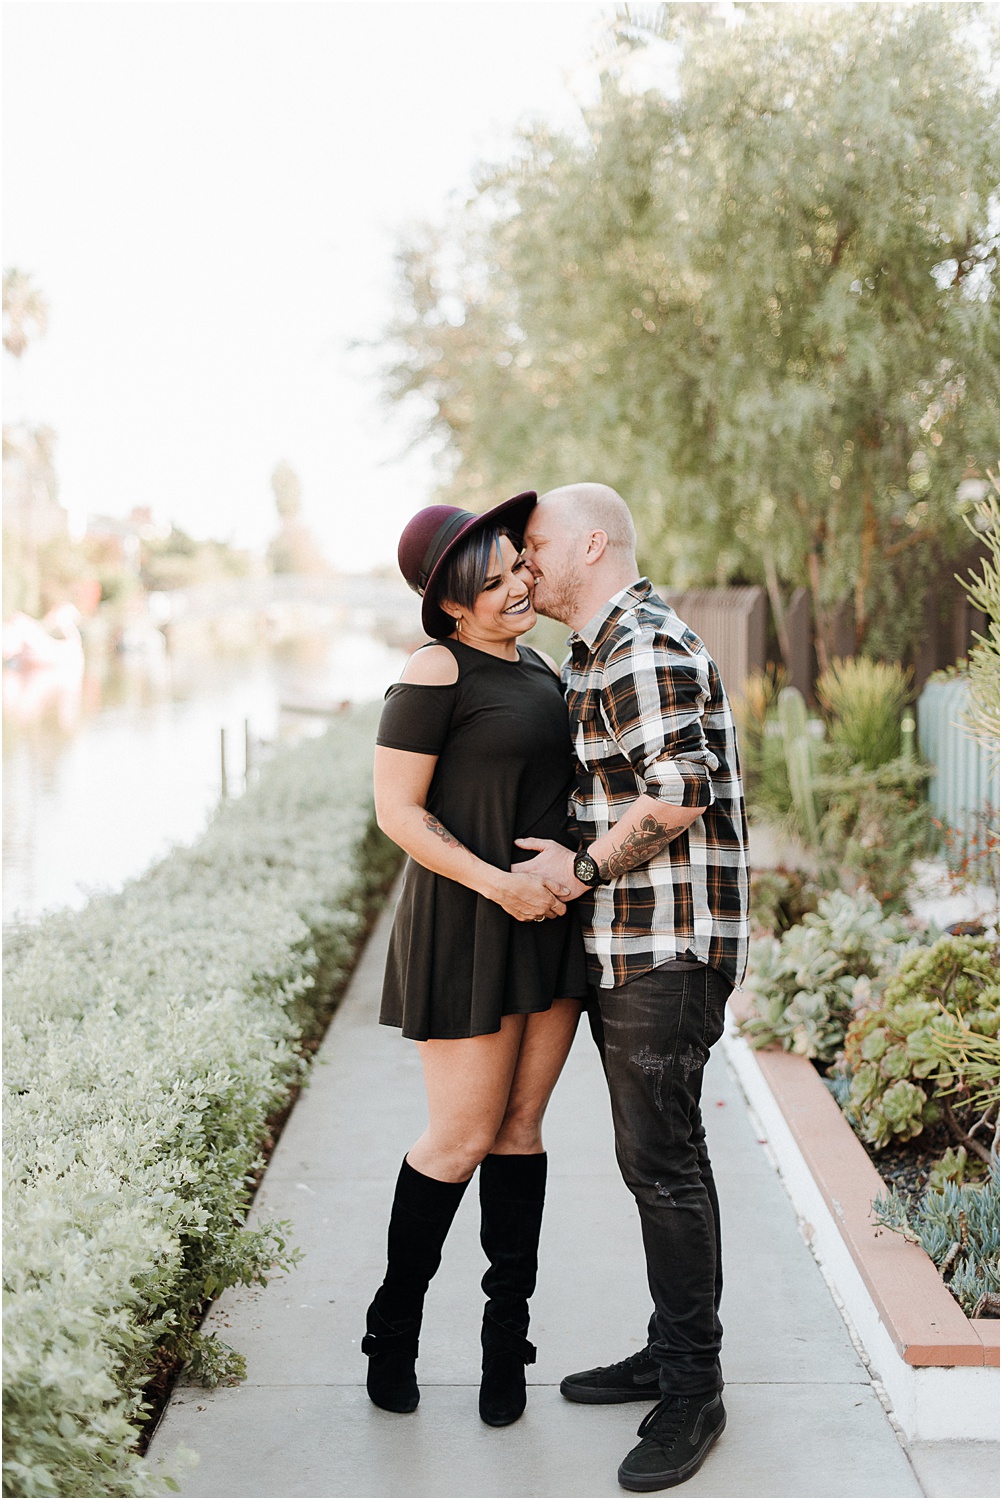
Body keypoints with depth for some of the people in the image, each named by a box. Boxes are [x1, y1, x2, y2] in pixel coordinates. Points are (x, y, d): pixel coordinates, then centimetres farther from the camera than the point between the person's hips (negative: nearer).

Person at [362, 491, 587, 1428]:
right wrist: (501, 885, -20)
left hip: (549, 924, 7)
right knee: (461, 1141, 0)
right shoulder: (435, 672, -12)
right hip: (467, 929, -7)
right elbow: (397, 809, -15)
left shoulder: (537, 670, 13)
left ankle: (506, 1338, 20)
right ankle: (393, 1324, 21)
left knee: (520, 1129, 10)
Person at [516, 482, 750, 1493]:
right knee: (655, 1153, 16)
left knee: (662, 1159, -5)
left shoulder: (647, 648, -16)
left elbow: (679, 796, -24)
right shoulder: (594, 652, 17)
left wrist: (584, 867, -15)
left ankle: (693, 1392, 6)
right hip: (621, 945, 11)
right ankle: (672, 1351, 28)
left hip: (668, 949, -10)